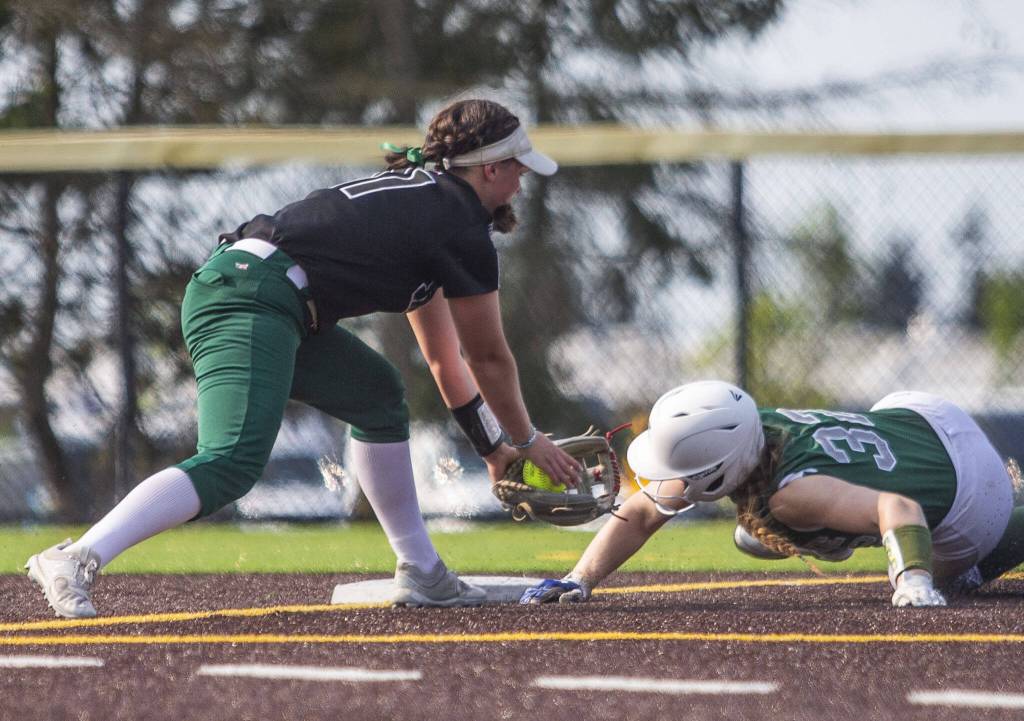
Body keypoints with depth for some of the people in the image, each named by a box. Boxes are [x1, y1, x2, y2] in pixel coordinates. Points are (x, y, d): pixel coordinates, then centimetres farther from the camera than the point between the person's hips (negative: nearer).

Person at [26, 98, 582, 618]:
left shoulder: (420, 197, 29)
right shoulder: (463, 230, 1)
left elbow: (444, 358, 38)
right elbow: (489, 358, 9)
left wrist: (494, 448, 41)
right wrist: (527, 440, 25)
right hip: (254, 300, -11)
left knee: (377, 394, 25)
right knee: (232, 466, -26)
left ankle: (421, 573, 26)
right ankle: (77, 559, -40)